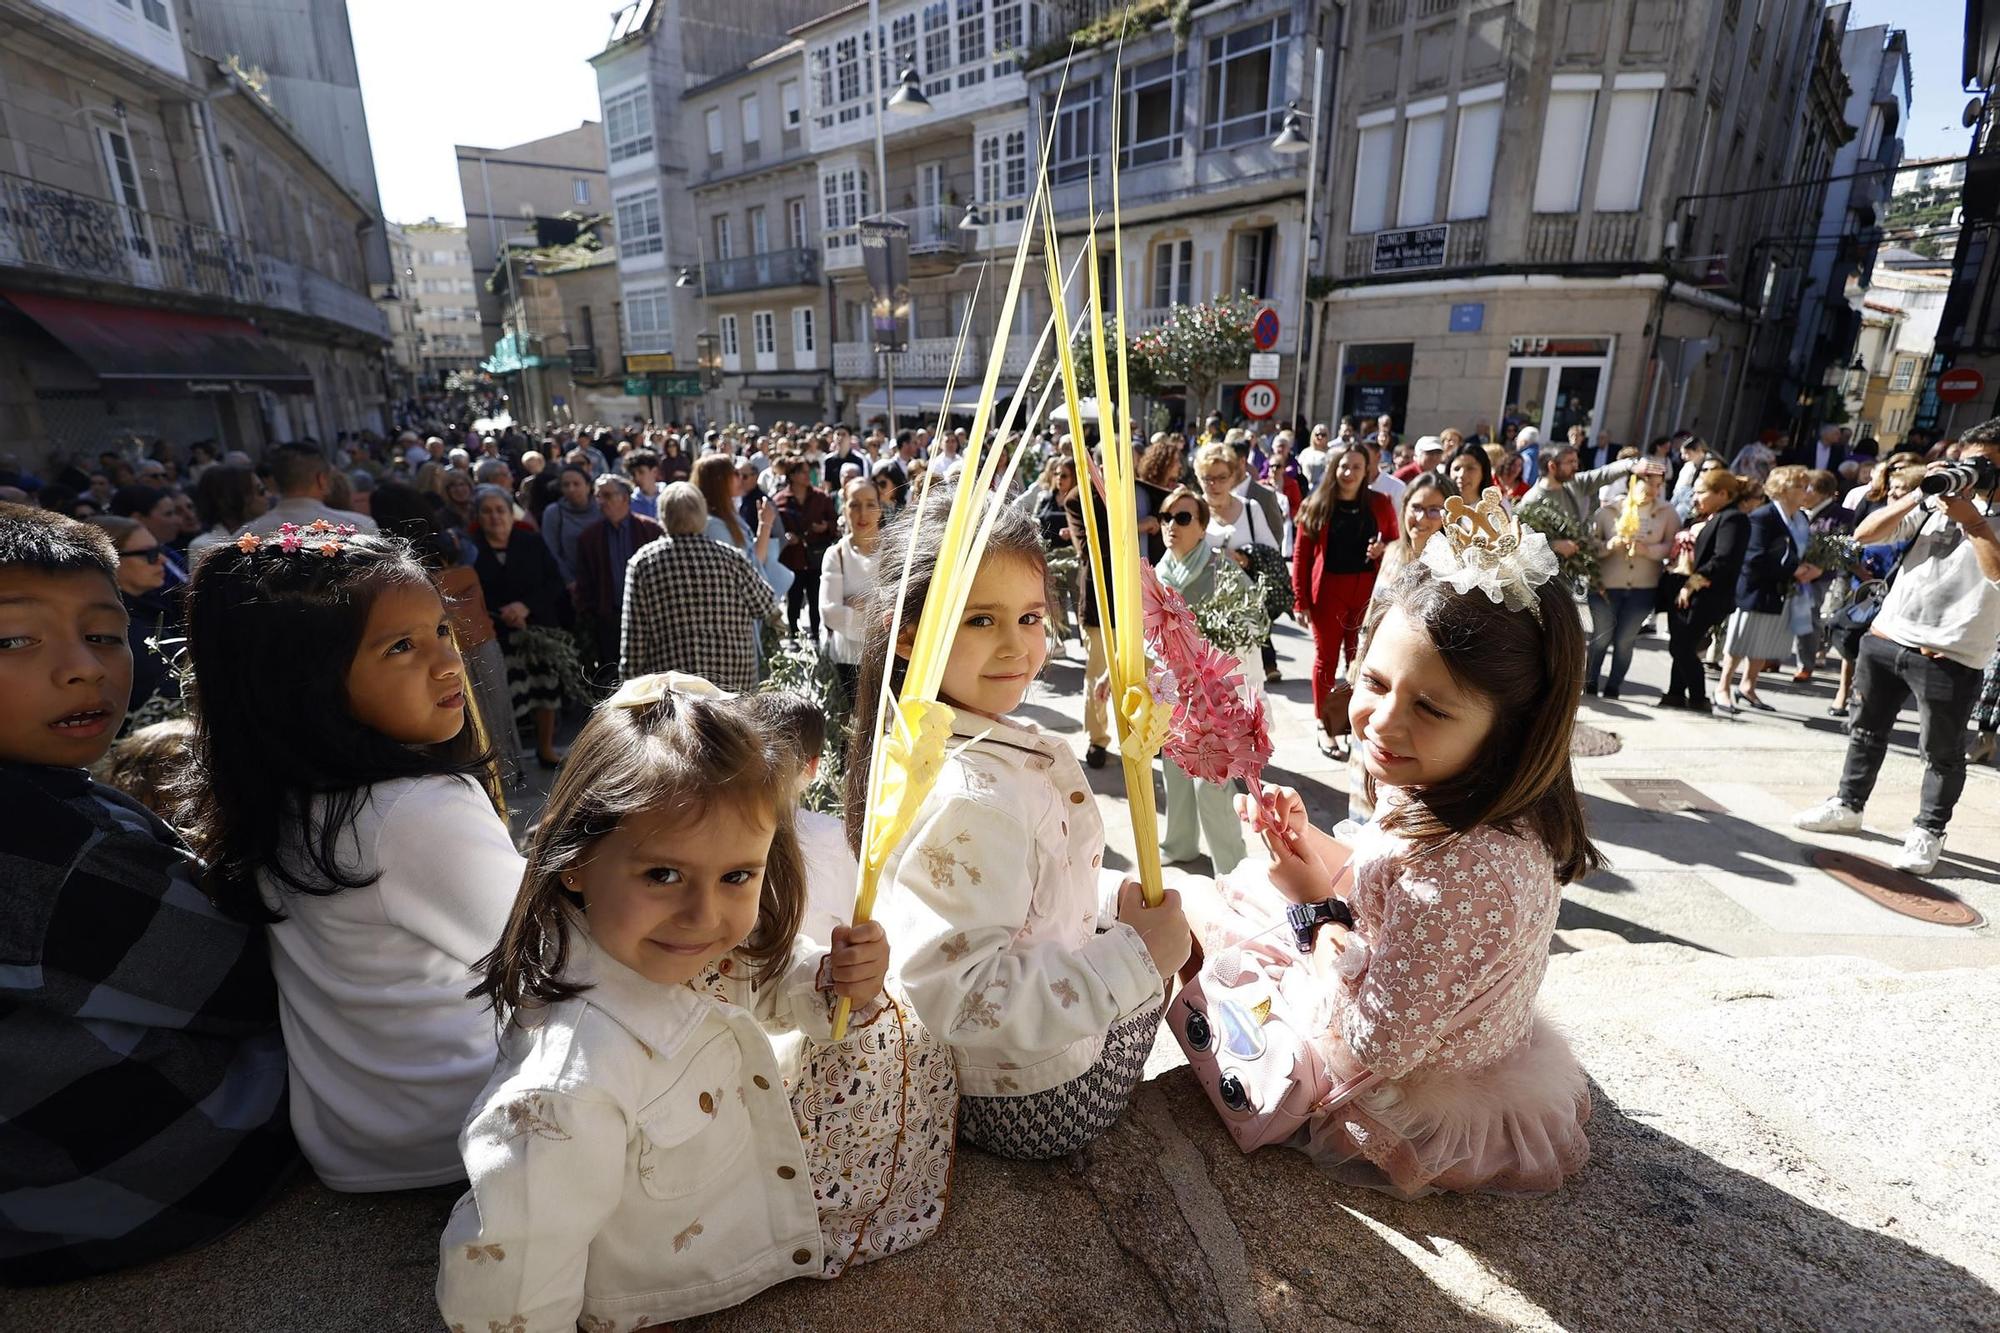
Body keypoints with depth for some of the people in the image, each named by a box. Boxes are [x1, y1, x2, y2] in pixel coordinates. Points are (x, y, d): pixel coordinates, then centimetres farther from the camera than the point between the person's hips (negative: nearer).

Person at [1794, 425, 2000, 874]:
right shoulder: (1936, 501, 9)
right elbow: (1865, 533, 1)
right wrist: (1919, 494, -6)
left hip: (1949, 656, -4)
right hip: (1886, 637, 5)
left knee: (1942, 752, 6)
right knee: (1866, 731, 17)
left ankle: (1928, 833, 20)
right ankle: (1848, 806, 32)